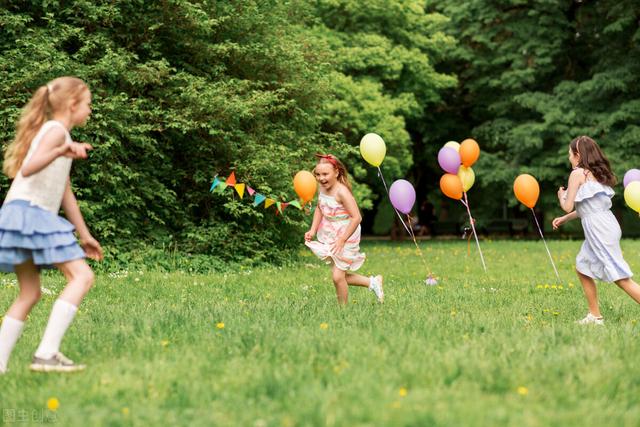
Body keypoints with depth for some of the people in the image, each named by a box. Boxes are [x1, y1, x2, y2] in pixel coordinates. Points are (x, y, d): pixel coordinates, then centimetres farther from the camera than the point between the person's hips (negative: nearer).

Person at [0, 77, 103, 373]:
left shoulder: (60, 135, 26)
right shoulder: (56, 130, -5)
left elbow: (66, 192, 30)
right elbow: (28, 168, -22)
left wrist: (84, 235, 32)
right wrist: (60, 151, -36)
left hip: (37, 218, 10)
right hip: (28, 213, -10)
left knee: (29, 294, 14)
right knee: (82, 276, -16)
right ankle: (46, 353, -24)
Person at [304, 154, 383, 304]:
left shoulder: (341, 192, -25)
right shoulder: (322, 188, -2)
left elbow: (356, 217, -28)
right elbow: (319, 209, 15)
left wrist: (342, 240, -27)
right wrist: (312, 230, 3)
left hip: (345, 238, -8)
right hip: (330, 239, 8)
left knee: (337, 276, -9)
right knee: (340, 276, 16)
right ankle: (372, 282, 33)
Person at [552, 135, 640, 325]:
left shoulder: (578, 173, -8)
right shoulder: (595, 173, 17)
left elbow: (568, 206, -8)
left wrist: (561, 196, 13)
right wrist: (564, 219, 27)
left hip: (599, 230, -9)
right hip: (605, 226, 9)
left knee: (621, 278, -10)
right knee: (582, 268, 19)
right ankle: (595, 316, 21)